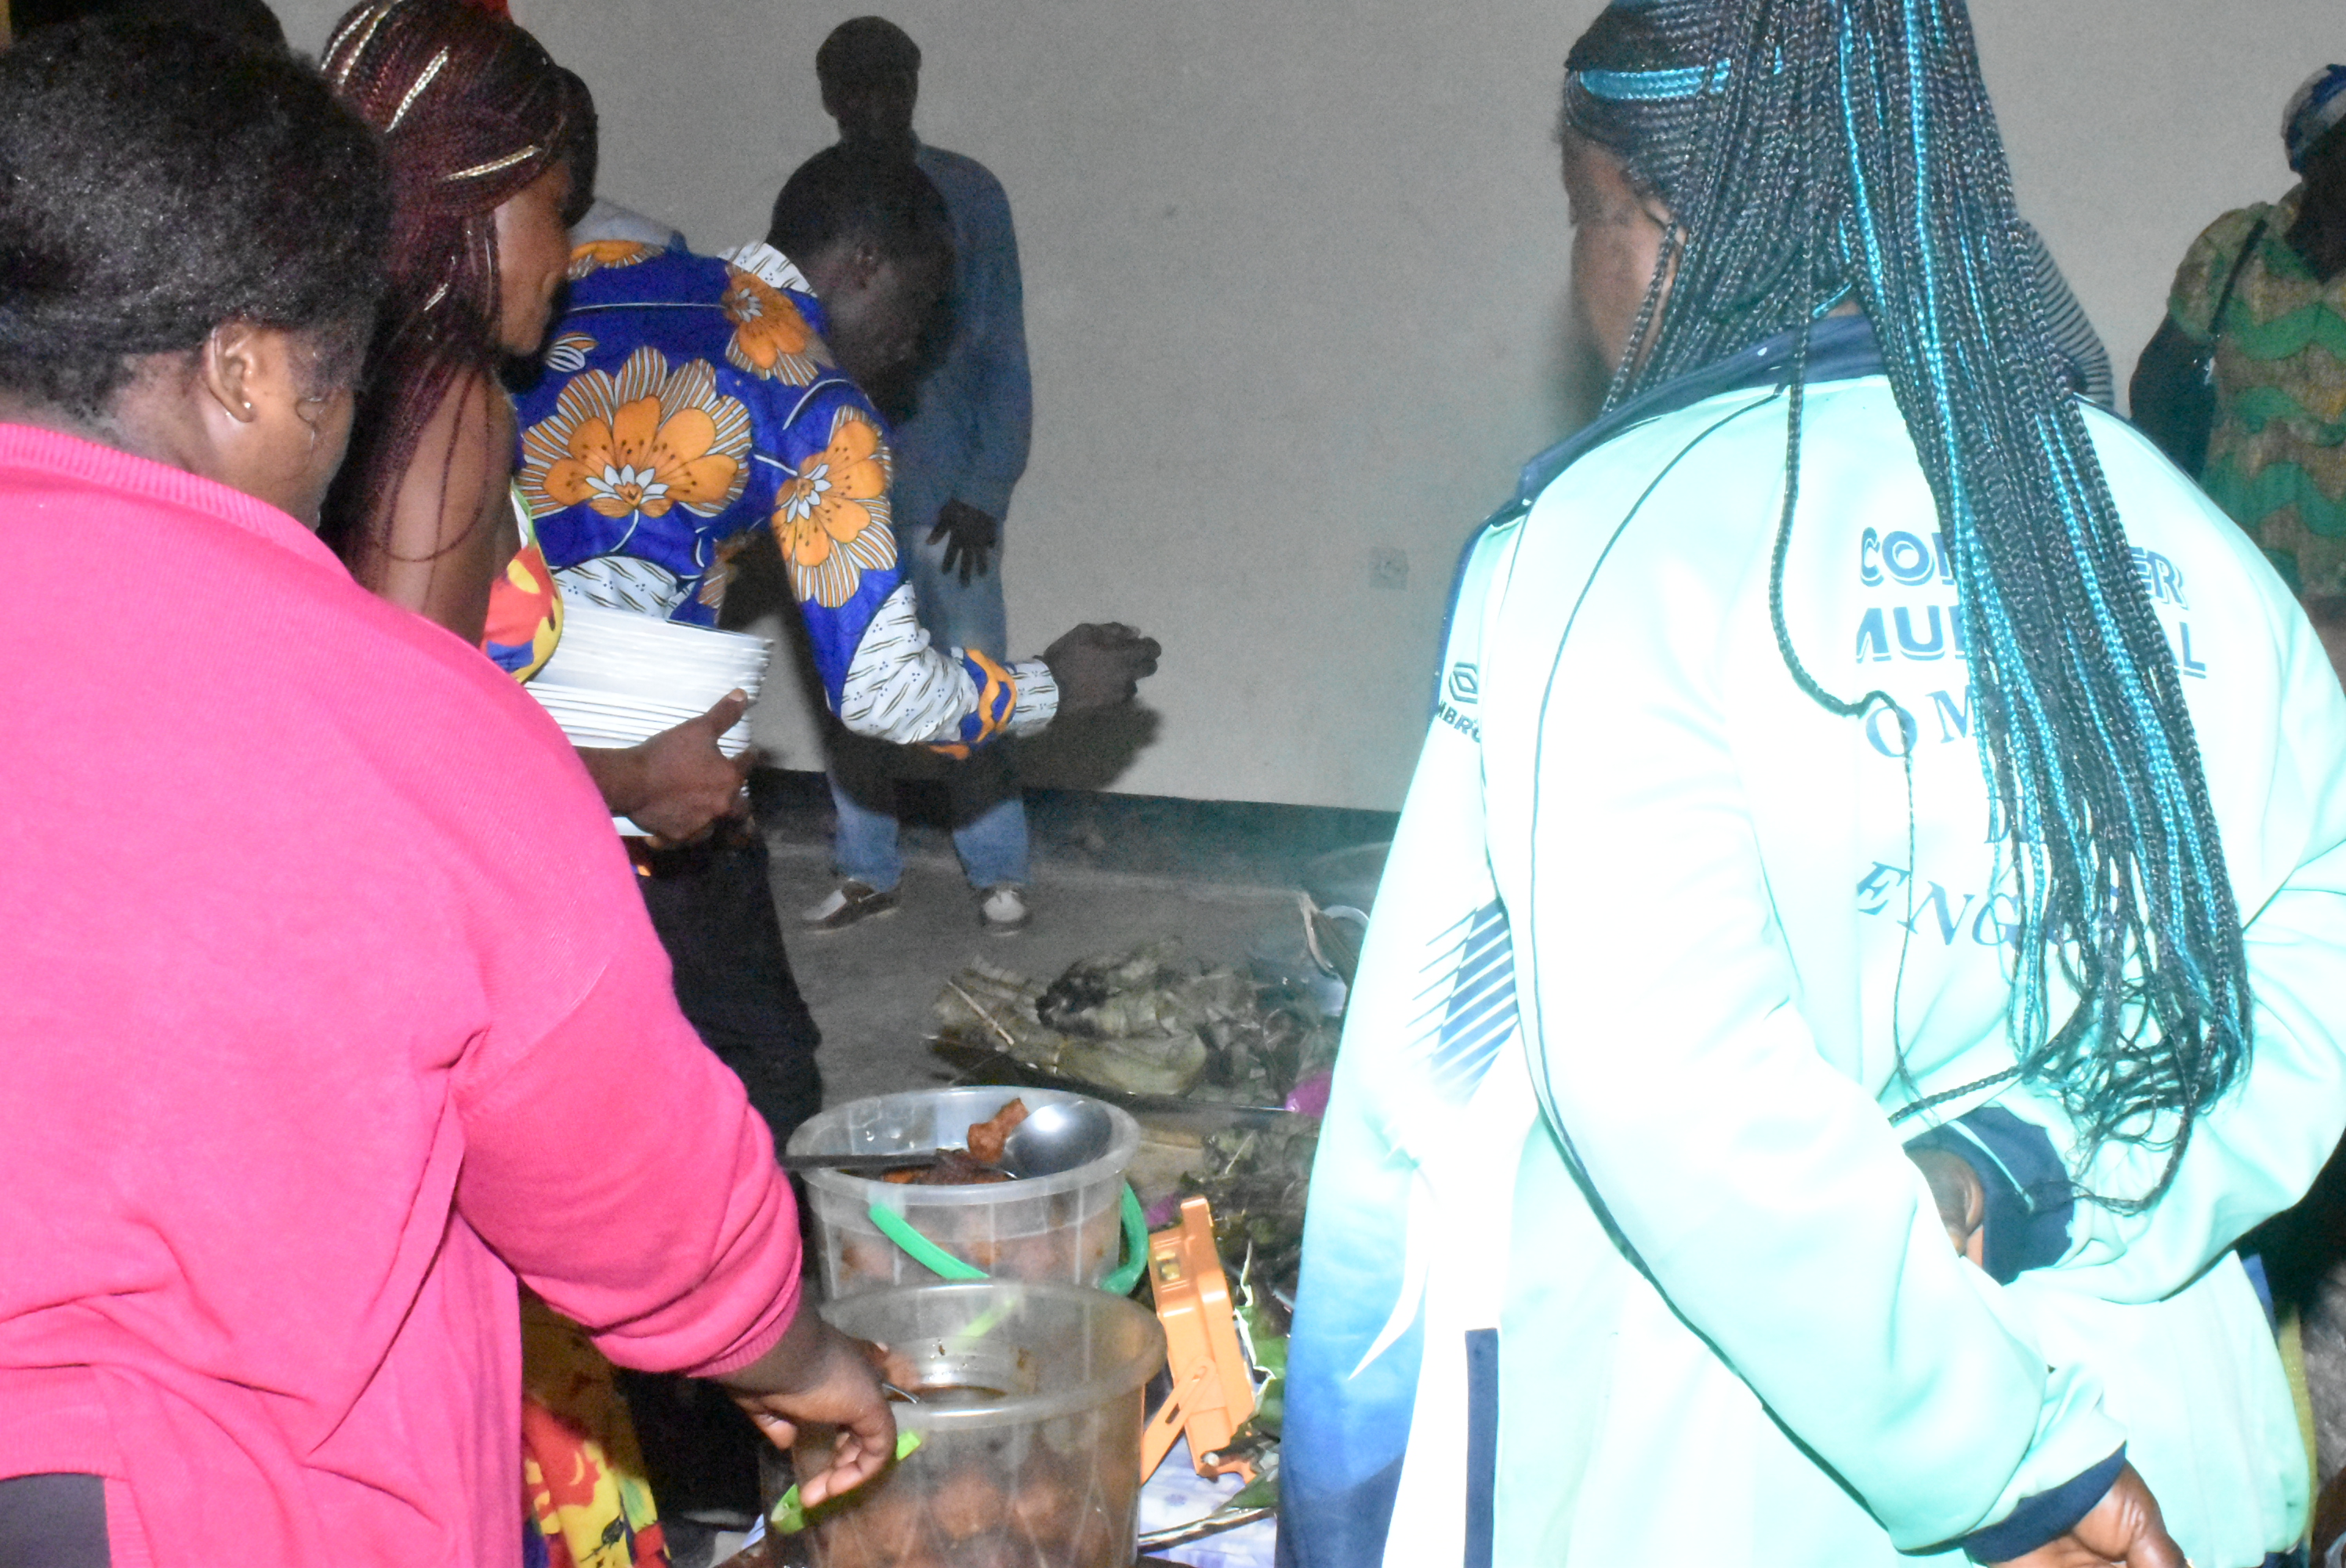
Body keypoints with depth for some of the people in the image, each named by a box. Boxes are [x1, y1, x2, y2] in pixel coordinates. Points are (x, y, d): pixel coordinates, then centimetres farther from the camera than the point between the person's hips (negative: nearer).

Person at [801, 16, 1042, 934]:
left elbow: (1003, 359, -3)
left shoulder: (967, 196, -1)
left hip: (943, 486, -3)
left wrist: (985, 492, -11)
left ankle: (998, 874, 8)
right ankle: (866, 872, 18)